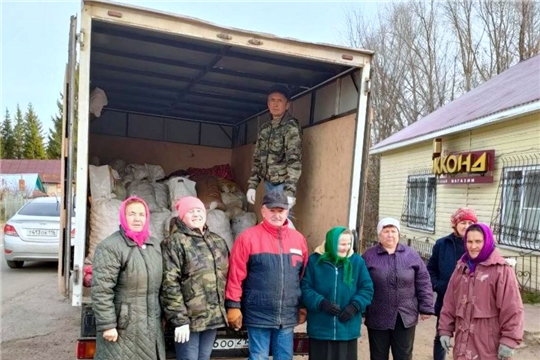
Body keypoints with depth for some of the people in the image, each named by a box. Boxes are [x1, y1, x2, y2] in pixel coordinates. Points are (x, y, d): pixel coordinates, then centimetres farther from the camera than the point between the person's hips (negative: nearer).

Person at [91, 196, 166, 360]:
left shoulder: (155, 245, 10)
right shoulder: (110, 247, -14)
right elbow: (101, 291, -17)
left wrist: (162, 315, 16)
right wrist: (107, 325, -18)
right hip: (122, 327, -7)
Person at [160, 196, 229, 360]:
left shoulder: (218, 241, 13)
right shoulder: (174, 243, -8)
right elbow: (170, 284, -14)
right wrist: (179, 319, -18)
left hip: (214, 316, 6)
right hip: (189, 318, -6)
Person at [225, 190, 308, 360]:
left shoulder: (298, 239, 6)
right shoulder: (248, 237, -7)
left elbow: (305, 276, 13)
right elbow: (236, 274, -7)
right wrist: (233, 306, -8)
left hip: (287, 316, 4)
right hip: (258, 314, -4)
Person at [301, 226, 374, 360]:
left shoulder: (357, 261, 1)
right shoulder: (314, 260, -5)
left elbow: (367, 289, 3)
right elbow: (305, 288, -5)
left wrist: (355, 306, -12)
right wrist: (322, 303, -19)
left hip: (348, 330, 2)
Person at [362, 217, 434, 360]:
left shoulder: (411, 255, 1)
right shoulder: (369, 256, -3)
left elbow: (423, 284, 3)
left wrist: (426, 308, 0)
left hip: (405, 317, 1)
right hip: (377, 318, -1)